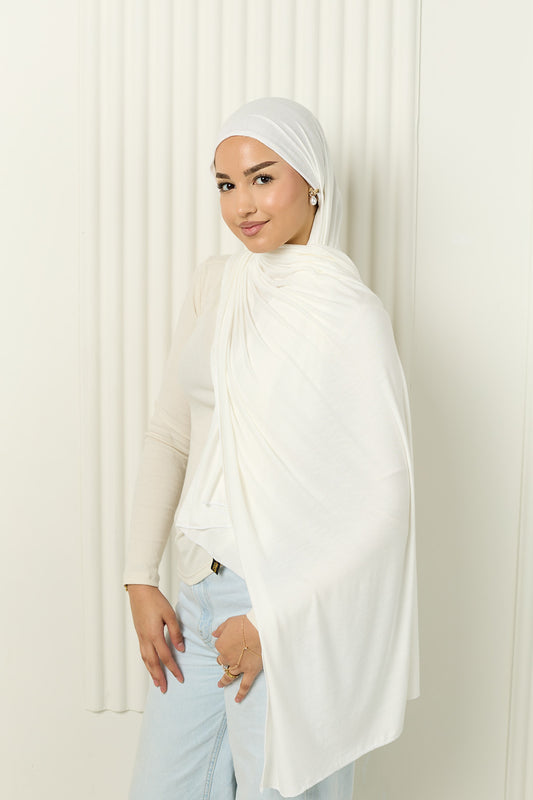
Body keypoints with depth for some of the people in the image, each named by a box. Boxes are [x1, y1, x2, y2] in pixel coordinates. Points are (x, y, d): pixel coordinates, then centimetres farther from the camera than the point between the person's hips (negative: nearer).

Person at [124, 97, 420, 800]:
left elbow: (386, 499, -16)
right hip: (203, 589, 6)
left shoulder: (349, 313, -14)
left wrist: (270, 621, -14)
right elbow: (169, 436, 9)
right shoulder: (214, 285, 5)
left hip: (296, 609, -5)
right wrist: (141, 580, 3)